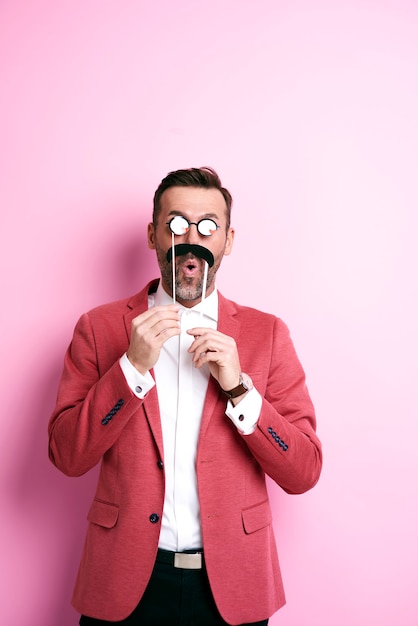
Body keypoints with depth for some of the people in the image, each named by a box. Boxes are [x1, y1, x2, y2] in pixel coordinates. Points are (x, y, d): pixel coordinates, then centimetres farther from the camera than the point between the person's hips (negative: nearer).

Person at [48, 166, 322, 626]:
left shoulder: (266, 333, -2)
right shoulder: (99, 327, -2)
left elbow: (303, 474, -5)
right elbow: (66, 455, -8)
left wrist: (238, 388, -19)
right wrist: (134, 366, -19)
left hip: (231, 585, 1)